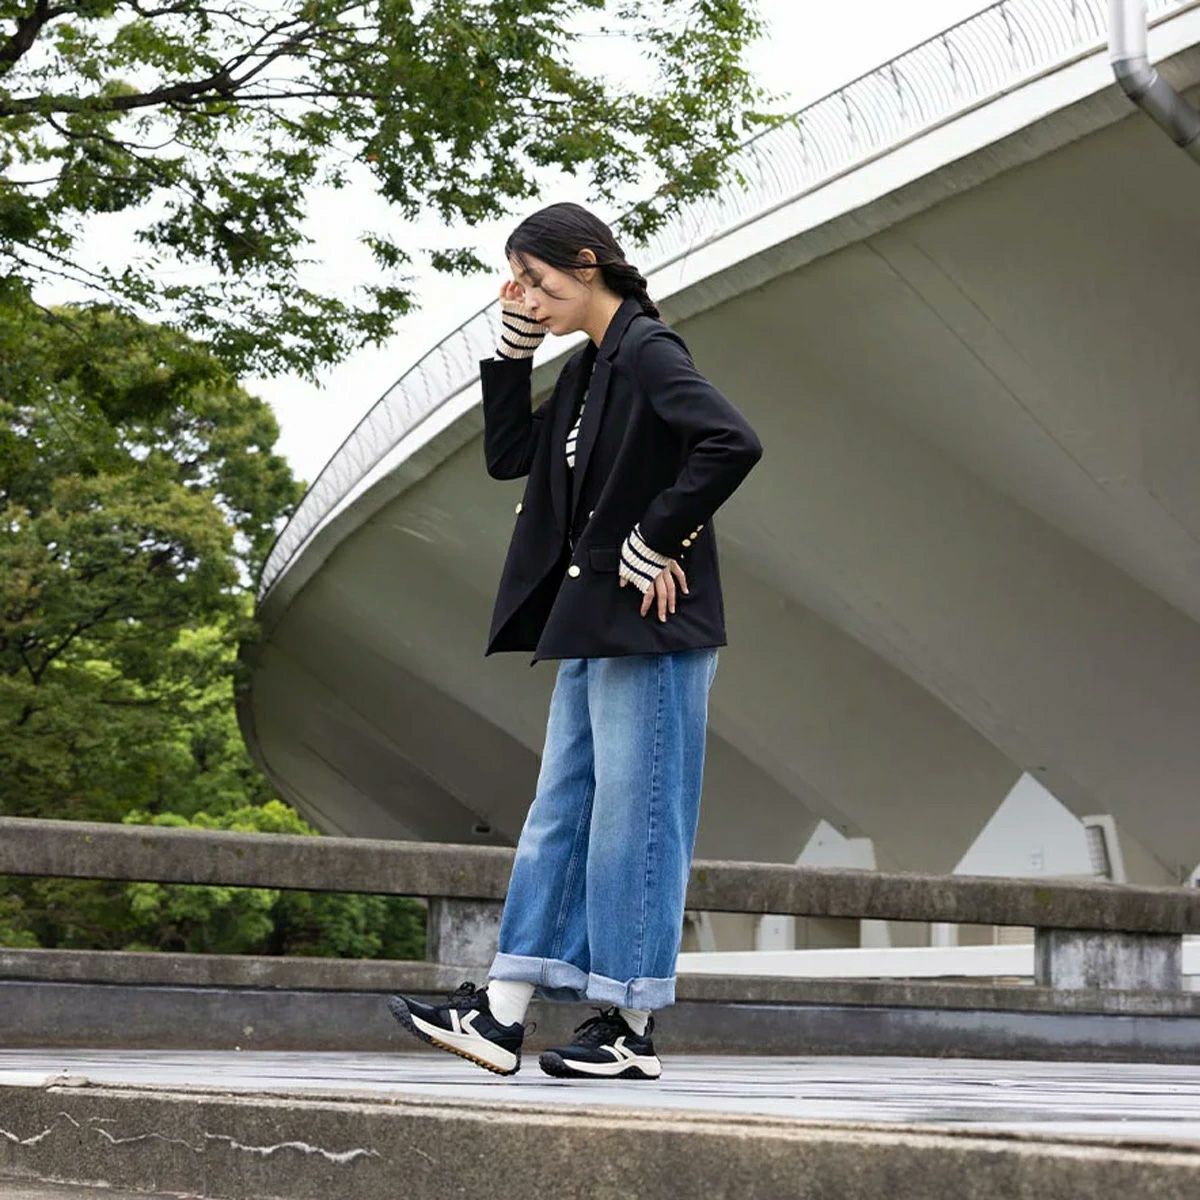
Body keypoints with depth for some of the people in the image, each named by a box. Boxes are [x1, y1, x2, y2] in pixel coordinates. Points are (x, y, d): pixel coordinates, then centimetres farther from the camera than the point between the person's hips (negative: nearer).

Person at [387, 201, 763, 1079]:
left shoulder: (648, 353, -13)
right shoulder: (587, 370, 15)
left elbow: (733, 443, -26)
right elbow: (510, 456, 19)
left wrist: (653, 543, -19)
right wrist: (513, 346, 11)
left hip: (649, 630, -10)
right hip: (592, 629, 10)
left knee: (632, 821, -3)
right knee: (561, 816, 9)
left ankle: (632, 1028, 6)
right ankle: (502, 1013, 12)